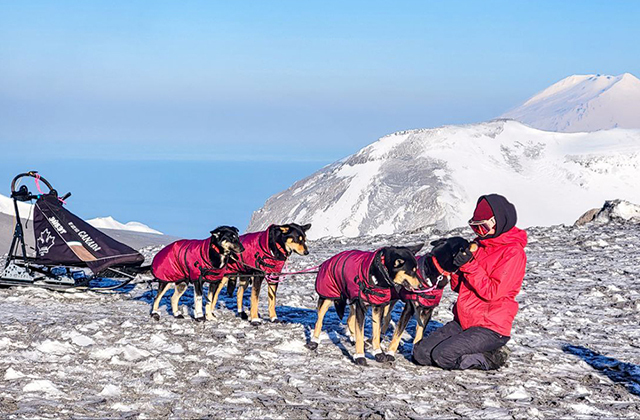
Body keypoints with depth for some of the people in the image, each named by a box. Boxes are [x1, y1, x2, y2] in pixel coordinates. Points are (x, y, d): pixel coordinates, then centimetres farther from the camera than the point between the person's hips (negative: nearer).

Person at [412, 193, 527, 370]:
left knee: (443, 356, -23)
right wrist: (457, 265, -6)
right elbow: (457, 287, 14)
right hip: (462, 321, 8)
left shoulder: (513, 252, -12)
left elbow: (493, 292, -19)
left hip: (491, 328, -8)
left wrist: (469, 265, -22)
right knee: (420, 353, -4)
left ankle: (490, 358, -2)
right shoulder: (479, 244, 12)